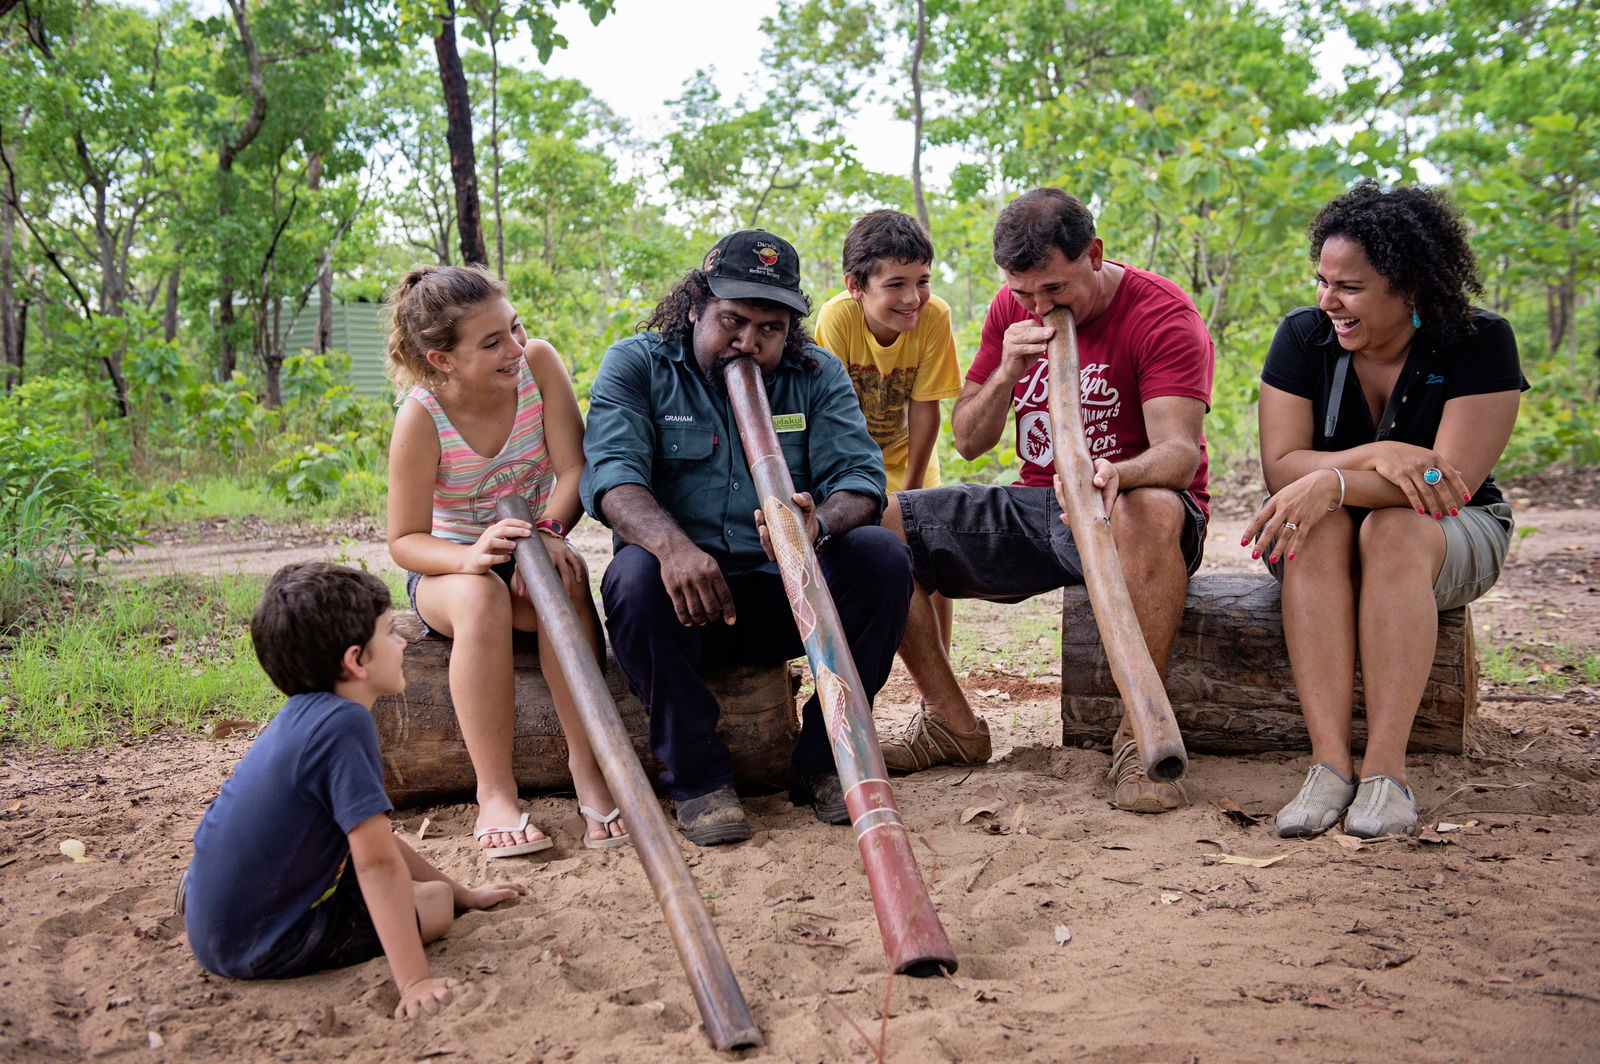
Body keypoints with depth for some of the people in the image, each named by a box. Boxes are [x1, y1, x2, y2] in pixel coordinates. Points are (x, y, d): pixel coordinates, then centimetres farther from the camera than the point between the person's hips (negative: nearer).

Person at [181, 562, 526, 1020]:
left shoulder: (305, 715, 6)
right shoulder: (344, 724, -24)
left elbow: (371, 837, 17)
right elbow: (378, 862, -28)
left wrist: (465, 893, 22)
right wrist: (414, 982, -28)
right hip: (258, 947, -7)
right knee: (433, 902, -3)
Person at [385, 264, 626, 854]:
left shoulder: (537, 362, -13)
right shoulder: (421, 417, -20)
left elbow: (574, 467, -14)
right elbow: (404, 540, -17)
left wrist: (547, 533, -34)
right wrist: (470, 558, -39)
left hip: (532, 552, 2)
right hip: (448, 566, -2)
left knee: (565, 580, -34)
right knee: (480, 597, -37)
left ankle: (587, 764, -26)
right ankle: (494, 791, -30)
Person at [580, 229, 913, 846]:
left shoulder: (818, 375, 7)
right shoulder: (635, 366, 1)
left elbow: (860, 477, -6)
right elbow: (611, 473, -16)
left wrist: (820, 523, -32)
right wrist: (671, 542, -38)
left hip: (788, 596, 2)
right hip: (684, 591, -2)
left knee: (882, 556, -22)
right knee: (635, 576, -33)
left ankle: (824, 761, -10)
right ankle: (698, 777, -18)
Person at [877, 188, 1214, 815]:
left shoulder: (1163, 314, -11)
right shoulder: (1011, 311, 6)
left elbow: (1179, 449, -25)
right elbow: (967, 441, 5)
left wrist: (1117, 474, -48)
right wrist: (1007, 371, -15)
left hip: (1128, 509, -5)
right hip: (1035, 508, 5)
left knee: (1153, 509, -43)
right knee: (874, 523, -11)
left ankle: (1138, 736, -30)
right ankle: (952, 721, -3)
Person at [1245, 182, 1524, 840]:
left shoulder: (1479, 343, -15)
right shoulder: (1304, 336, -8)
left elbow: (1452, 479, -25)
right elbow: (1280, 467, -14)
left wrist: (1335, 479, -39)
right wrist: (1377, 457, -31)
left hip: (1452, 536, -2)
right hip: (1323, 539, 2)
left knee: (1392, 532, -36)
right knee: (1320, 527, -34)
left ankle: (1386, 770, -38)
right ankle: (1329, 762, -40)